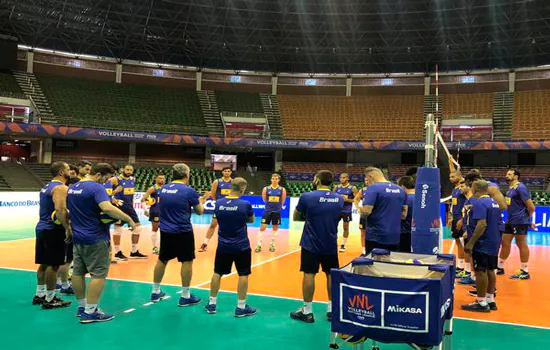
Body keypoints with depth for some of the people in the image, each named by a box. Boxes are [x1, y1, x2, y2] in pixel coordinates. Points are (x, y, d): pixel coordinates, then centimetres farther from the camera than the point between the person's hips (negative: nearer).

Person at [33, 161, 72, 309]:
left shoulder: (47, 186, 16)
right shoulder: (61, 188, -15)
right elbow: (60, 210, -28)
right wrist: (67, 228, -29)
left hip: (42, 228, 10)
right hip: (53, 230, -10)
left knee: (44, 263, 15)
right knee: (53, 265, -3)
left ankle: (40, 295, 23)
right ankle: (50, 299, 2)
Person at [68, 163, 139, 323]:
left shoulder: (72, 188, 11)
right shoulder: (96, 188, -17)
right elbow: (107, 208, -32)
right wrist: (129, 219, -26)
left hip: (78, 237, 9)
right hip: (96, 239, -9)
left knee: (78, 272, 13)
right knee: (98, 274, -3)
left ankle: (82, 306, 25)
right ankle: (90, 312, -2)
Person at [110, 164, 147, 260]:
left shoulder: (133, 179, 7)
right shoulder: (116, 179, -13)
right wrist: (113, 199, -19)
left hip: (130, 207, 7)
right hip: (119, 207, -7)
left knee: (137, 228, 6)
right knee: (118, 229, 0)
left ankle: (134, 252, 16)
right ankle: (118, 253, 11)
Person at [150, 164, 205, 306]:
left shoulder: (163, 189, 4)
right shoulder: (189, 191, -12)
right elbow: (199, 212, -2)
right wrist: (201, 202, 19)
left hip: (165, 231, 6)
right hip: (183, 232, -6)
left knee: (162, 260, 16)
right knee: (187, 261, 3)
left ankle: (155, 292, 27)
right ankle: (185, 296, 7)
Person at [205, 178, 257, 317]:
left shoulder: (218, 203, -4)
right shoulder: (245, 204, -15)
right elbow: (251, 220, 4)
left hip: (223, 245, 4)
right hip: (241, 246, -4)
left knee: (217, 273, 14)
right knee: (243, 275, 6)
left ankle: (212, 304, 22)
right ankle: (241, 307, 10)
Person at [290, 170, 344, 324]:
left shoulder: (306, 197, -11)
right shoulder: (339, 199, 2)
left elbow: (296, 218, 1)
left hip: (311, 243, -4)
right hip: (331, 244, 4)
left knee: (309, 274, 3)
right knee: (331, 275, 13)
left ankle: (307, 312, 8)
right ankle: (332, 309, 21)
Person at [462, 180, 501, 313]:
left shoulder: (480, 203, -18)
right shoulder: (494, 202, 11)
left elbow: (482, 224, -26)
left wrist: (471, 243, -25)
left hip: (482, 244, -9)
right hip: (494, 243, 9)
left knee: (480, 272, -3)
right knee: (490, 271, 15)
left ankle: (482, 303, 2)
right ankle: (490, 300, 22)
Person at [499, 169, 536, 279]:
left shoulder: (520, 188, -15)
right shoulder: (510, 188, 13)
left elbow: (531, 206, -16)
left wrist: (529, 219, -3)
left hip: (520, 221, -9)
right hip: (510, 221, 9)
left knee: (521, 245, -2)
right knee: (505, 243, 13)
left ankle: (525, 272, 7)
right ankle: (500, 267, 24)